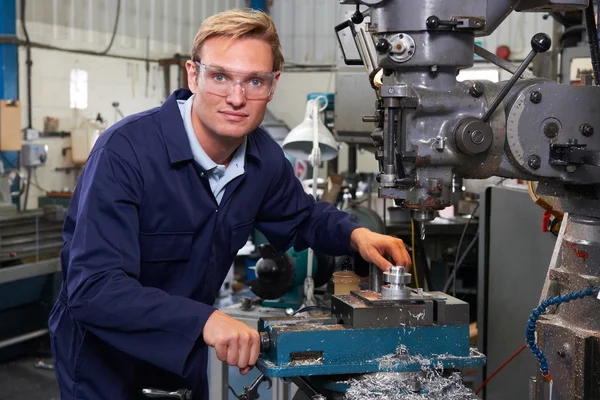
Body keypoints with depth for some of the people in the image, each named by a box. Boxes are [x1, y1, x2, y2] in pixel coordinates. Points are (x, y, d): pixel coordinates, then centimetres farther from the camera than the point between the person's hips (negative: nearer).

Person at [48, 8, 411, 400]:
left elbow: (303, 216, 13)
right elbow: (93, 289, -37)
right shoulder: (125, 151, -29)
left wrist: (355, 234, -8)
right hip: (106, 362, -5)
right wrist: (204, 320, -49)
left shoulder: (264, 156, -9)